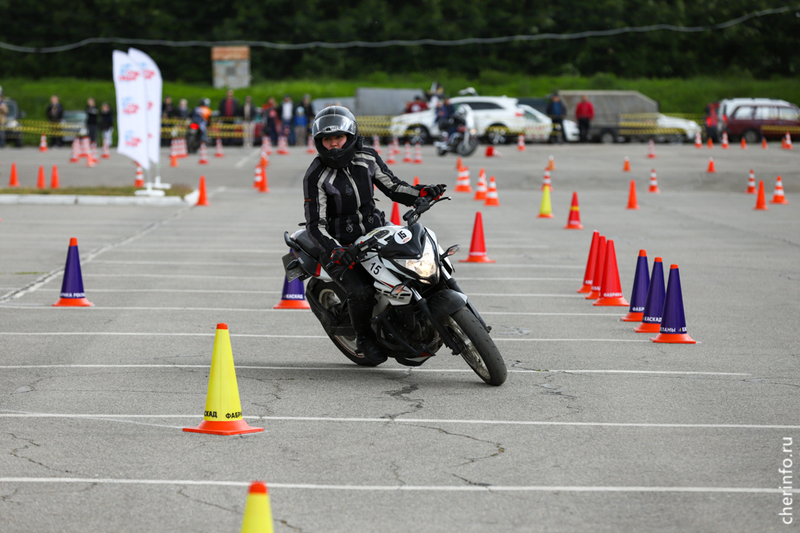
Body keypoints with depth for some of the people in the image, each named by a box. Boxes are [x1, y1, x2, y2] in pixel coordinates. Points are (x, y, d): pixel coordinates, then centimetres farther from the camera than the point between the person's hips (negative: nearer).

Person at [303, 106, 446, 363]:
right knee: (361, 292, -27)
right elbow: (315, 224, -16)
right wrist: (335, 250, -32)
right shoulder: (315, 176, -14)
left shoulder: (367, 156, 0)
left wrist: (422, 193, -9)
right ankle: (364, 338, 1)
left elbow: (392, 186, 9)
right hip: (341, 246, -5)